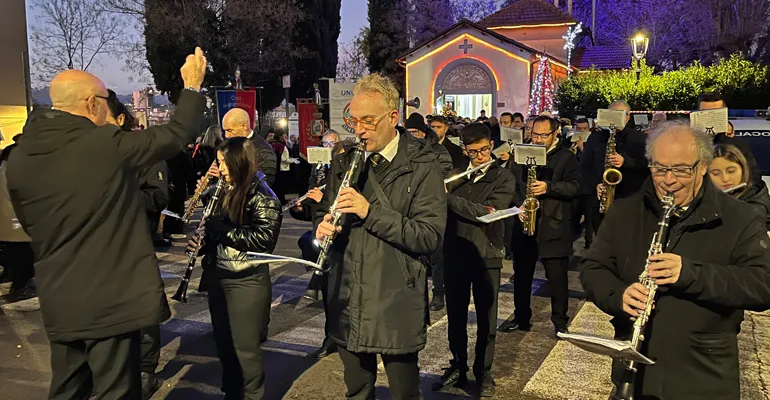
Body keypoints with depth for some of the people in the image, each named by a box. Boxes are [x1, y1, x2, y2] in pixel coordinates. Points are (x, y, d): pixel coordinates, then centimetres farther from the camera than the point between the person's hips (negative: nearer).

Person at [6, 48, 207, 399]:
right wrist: (192, 87, 10)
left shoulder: (20, 157, 2)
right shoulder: (107, 144, -15)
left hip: (58, 300, 6)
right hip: (111, 297, -6)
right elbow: (177, 133, -5)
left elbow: (31, 226, 14)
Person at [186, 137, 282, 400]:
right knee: (223, 343, 16)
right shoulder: (225, 192, 10)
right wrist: (200, 242, -2)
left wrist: (223, 229, -20)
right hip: (218, 277, 7)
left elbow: (264, 239, -22)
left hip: (247, 283, -7)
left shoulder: (263, 197, -13)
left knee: (245, 347, 2)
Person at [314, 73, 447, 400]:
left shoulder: (421, 166, -9)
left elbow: (429, 237, -17)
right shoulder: (345, 162, 8)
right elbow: (323, 213, 17)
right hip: (347, 301, 5)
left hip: (396, 306, -5)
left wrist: (371, 210, -24)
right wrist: (324, 226, -8)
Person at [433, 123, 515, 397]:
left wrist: (447, 197, -22)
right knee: (455, 316, 13)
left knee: (486, 319, 8)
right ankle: (458, 367, 29)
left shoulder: (503, 179, -5)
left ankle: (483, 372, 24)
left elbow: (487, 213, -20)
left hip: (486, 257, -3)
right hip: (454, 255, 3)